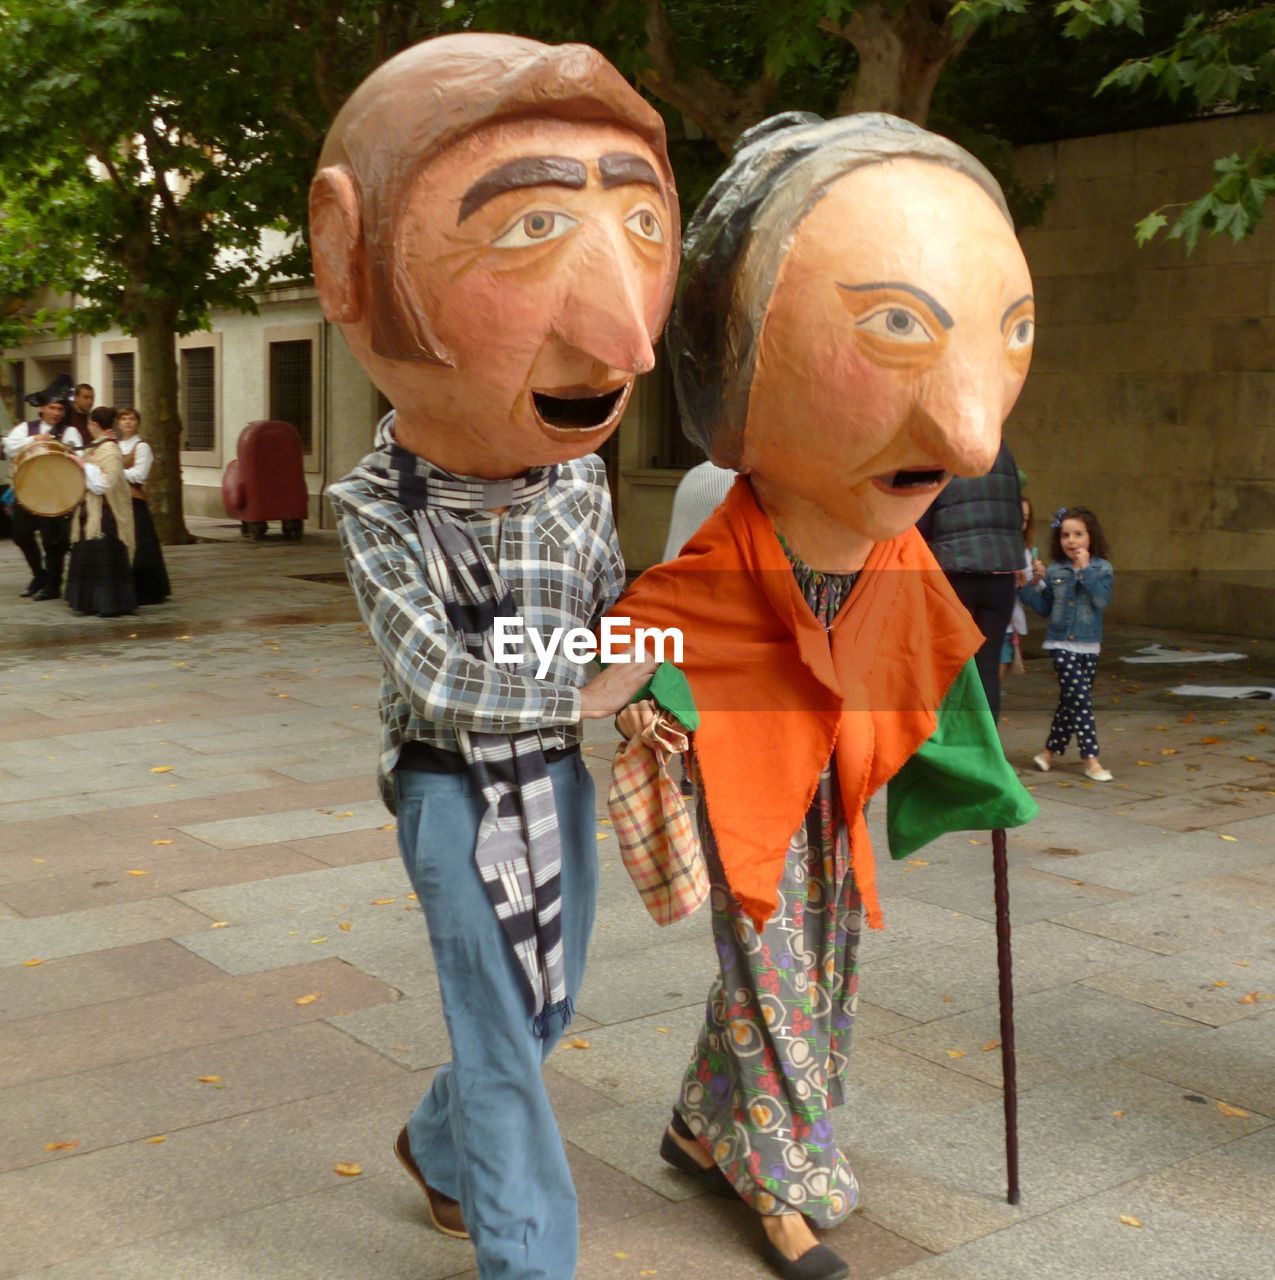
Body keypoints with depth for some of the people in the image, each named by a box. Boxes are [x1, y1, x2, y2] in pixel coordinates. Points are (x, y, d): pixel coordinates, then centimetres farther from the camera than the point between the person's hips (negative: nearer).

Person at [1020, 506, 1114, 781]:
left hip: (1089, 645, 1)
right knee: (1080, 699, -7)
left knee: (1070, 701, 9)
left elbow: (1101, 601, -17)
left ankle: (1051, 751, 24)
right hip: (1062, 644, -1)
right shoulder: (1054, 571, 3)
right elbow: (1044, 608, 10)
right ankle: (1090, 759, -4)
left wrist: (1086, 570, -18)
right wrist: (1033, 585, -4)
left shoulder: (1101, 568, -1)